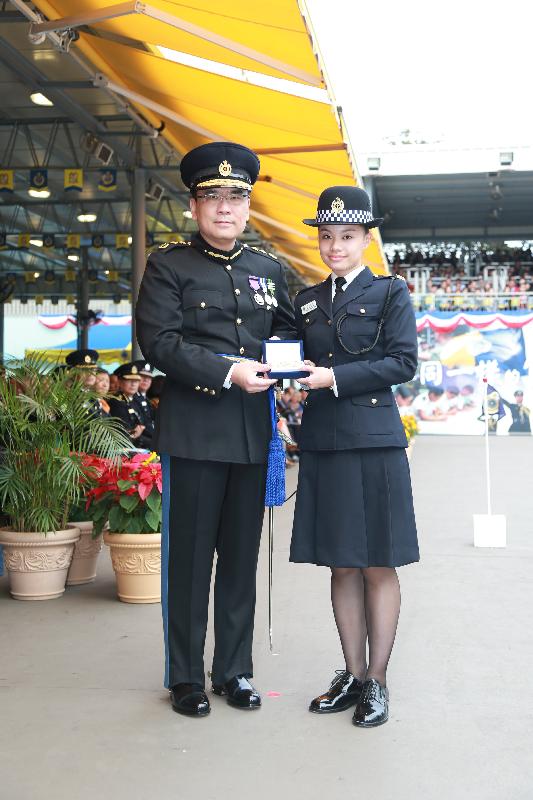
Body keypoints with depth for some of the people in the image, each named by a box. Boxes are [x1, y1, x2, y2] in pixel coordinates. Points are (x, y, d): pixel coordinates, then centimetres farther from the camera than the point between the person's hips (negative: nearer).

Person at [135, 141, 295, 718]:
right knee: (189, 557, 3)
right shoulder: (168, 265, 0)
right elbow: (158, 341, -10)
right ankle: (185, 677, 16)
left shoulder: (268, 270, 14)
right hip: (193, 431, -4)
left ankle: (235, 670, 24)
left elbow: (288, 330, 21)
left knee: (241, 557, 11)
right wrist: (228, 373, -18)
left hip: (252, 433, 4)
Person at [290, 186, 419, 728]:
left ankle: (377, 682, 12)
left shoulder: (390, 293, 2)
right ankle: (352, 674, 20)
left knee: (377, 566, 2)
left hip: (374, 444, -4)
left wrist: (333, 378, -15)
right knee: (341, 566, 9)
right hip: (322, 444, 4)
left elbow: (402, 362, -8)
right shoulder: (306, 301, 15)